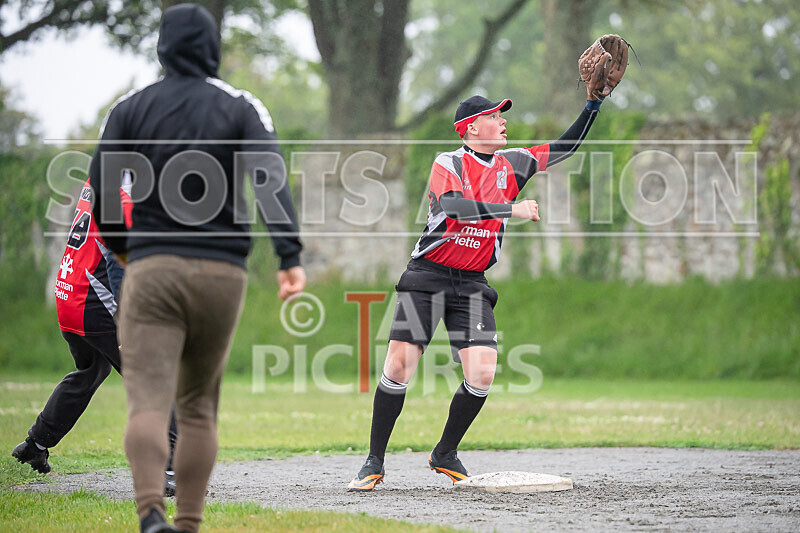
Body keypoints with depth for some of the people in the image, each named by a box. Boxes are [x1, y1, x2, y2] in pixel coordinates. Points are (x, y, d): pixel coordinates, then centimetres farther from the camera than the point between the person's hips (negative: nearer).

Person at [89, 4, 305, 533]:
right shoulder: (241, 107, 5)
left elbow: (100, 192, 2)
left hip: (151, 268, -1)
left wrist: (121, 247, 21)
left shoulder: (130, 108, 6)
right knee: (200, 406, 15)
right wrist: (291, 257, -18)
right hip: (222, 271, 1)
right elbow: (272, 178, -11)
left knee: (149, 402, -11)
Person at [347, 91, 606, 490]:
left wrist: (594, 103, 5)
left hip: (472, 284, 4)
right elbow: (453, 206, -28)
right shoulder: (449, 163, -8)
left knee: (482, 374, -12)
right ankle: (374, 461, 0)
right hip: (428, 276, -4)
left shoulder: (511, 164, 8)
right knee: (399, 367, -13)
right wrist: (511, 209, -32)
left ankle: (445, 455, 10)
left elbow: (566, 147, 15)